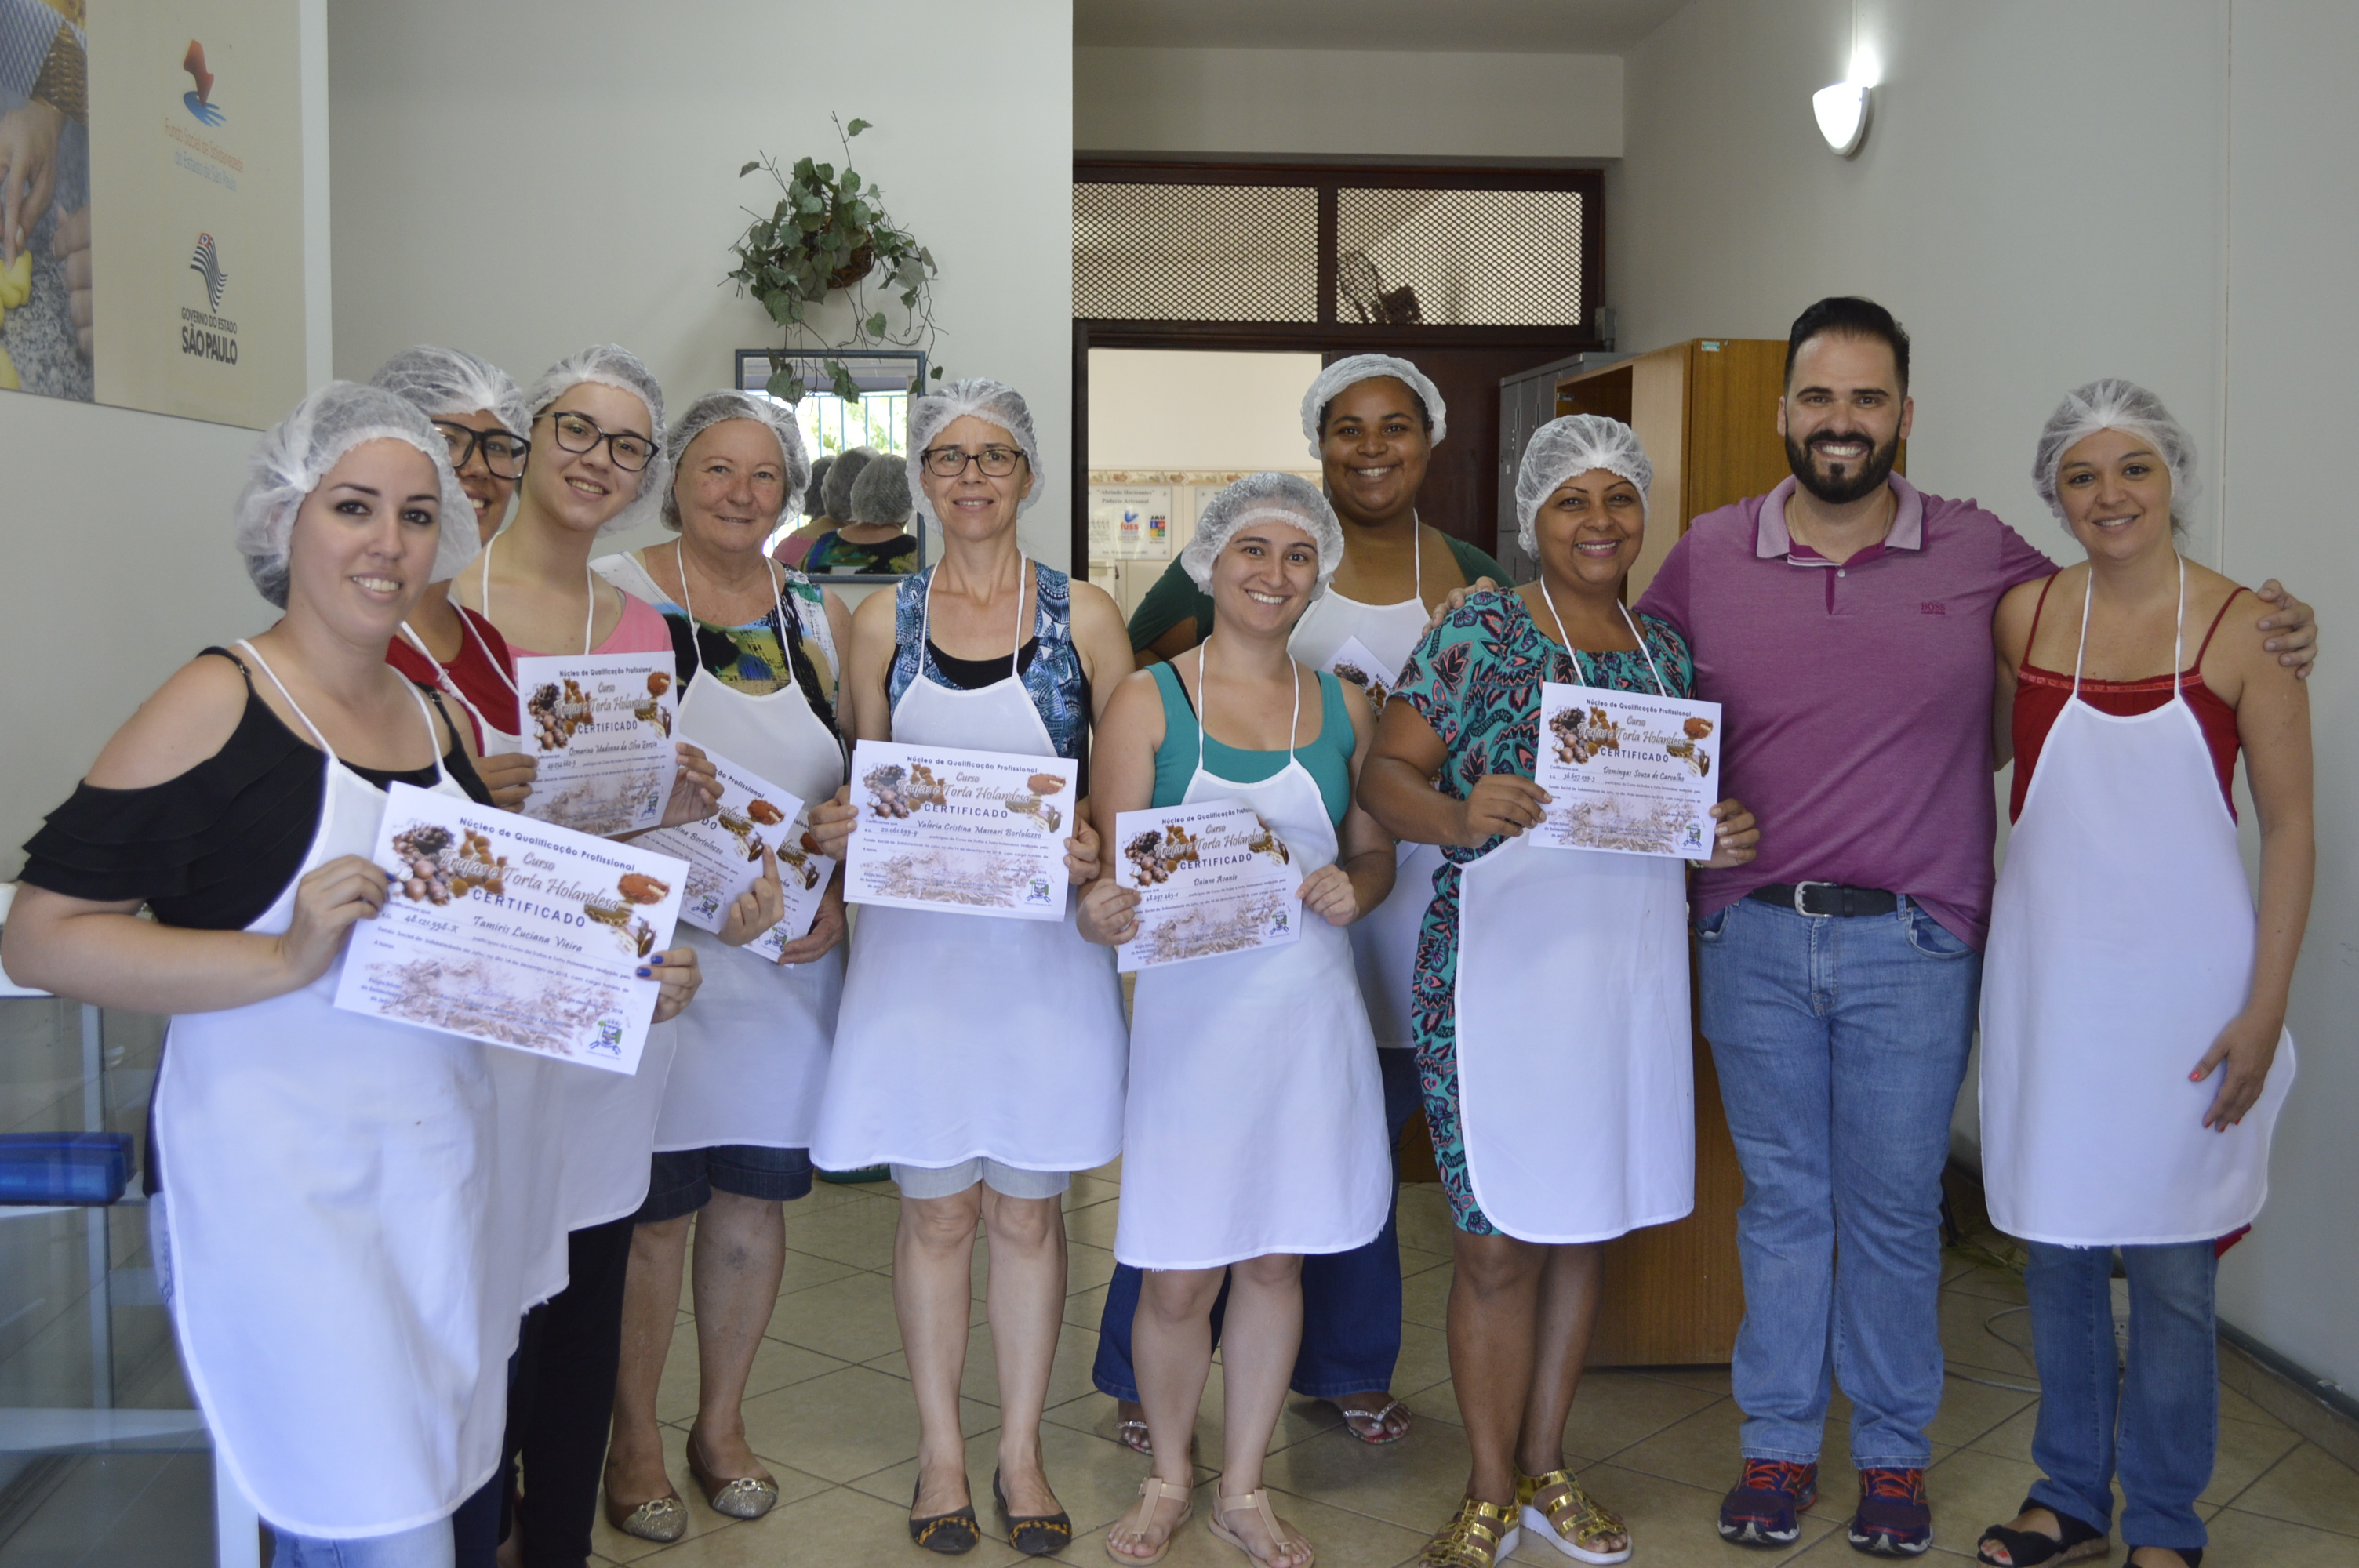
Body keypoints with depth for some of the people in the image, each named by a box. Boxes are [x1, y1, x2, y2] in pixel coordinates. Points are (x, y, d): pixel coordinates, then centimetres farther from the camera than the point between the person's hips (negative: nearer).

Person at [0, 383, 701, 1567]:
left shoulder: (434, 718, 13)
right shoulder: (220, 703, -9)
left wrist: (623, 978, 5)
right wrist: (286, 958, -23)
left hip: (443, 1164, 7)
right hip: (279, 1181, -7)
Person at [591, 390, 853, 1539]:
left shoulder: (818, 616, 10)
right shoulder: (613, 594, -3)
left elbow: (862, 787, 15)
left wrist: (839, 897, -1)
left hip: (790, 963, 4)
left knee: (753, 1201, 13)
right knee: (651, 1210, 3)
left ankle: (722, 1423, 32)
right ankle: (634, 1443, 24)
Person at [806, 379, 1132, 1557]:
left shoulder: (1082, 616, 2)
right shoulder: (882, 621, 6)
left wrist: (1100, 847, -17)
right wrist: (832, 829, -10)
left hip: (1043, 941, -1)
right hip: (916, 940, 1)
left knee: (1026, 1207, 8)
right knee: (936, 1209, 7)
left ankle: (1020, 1452, 24)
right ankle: (940, 1450, 24)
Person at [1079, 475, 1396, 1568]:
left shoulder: (1342, 708, 8)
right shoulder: (1149, 700, -2)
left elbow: (1375, 853, 15)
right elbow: (1112, 873, -6)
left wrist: (1351, 890, -7)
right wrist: (1102, 914, -28)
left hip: (1309, 1010, 3)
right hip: (1189, 1009, -3)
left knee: (1274, 1263, 12)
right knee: (1177, 1279, 3)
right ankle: (1168, 1477, 30)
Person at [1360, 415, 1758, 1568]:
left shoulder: (1665, 651, 12)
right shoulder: (1479, 635, -5)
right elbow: (1384, 775, -10)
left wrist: (1724, 834, -1)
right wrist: (1462, 814, -30)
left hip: (1631, 967, 5)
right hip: (1501, 965, -5)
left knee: (1584, 1224, 14)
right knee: (1501, 1243, 1)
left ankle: (1544, 1465, 30)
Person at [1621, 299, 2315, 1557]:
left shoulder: (1984, 556, 0)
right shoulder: (1706, 557, 1)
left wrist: (2263, 632, -3)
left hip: (1914, 945, -1)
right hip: (1754, 936, 1)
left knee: (1895, 1207, 10)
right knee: (1780, 1198, 13)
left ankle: (1893, 1453, 29)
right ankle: (1777, 1443, 28)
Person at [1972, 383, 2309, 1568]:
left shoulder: (2245, 627, -5)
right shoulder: (2023, 615, 2)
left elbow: (2291, 826, -4)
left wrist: (2265, 1007, -7)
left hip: (2184, 981, -3)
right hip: (2047, 972, 3)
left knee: (2170, 1267, 6)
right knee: (2055, 1247, 12)